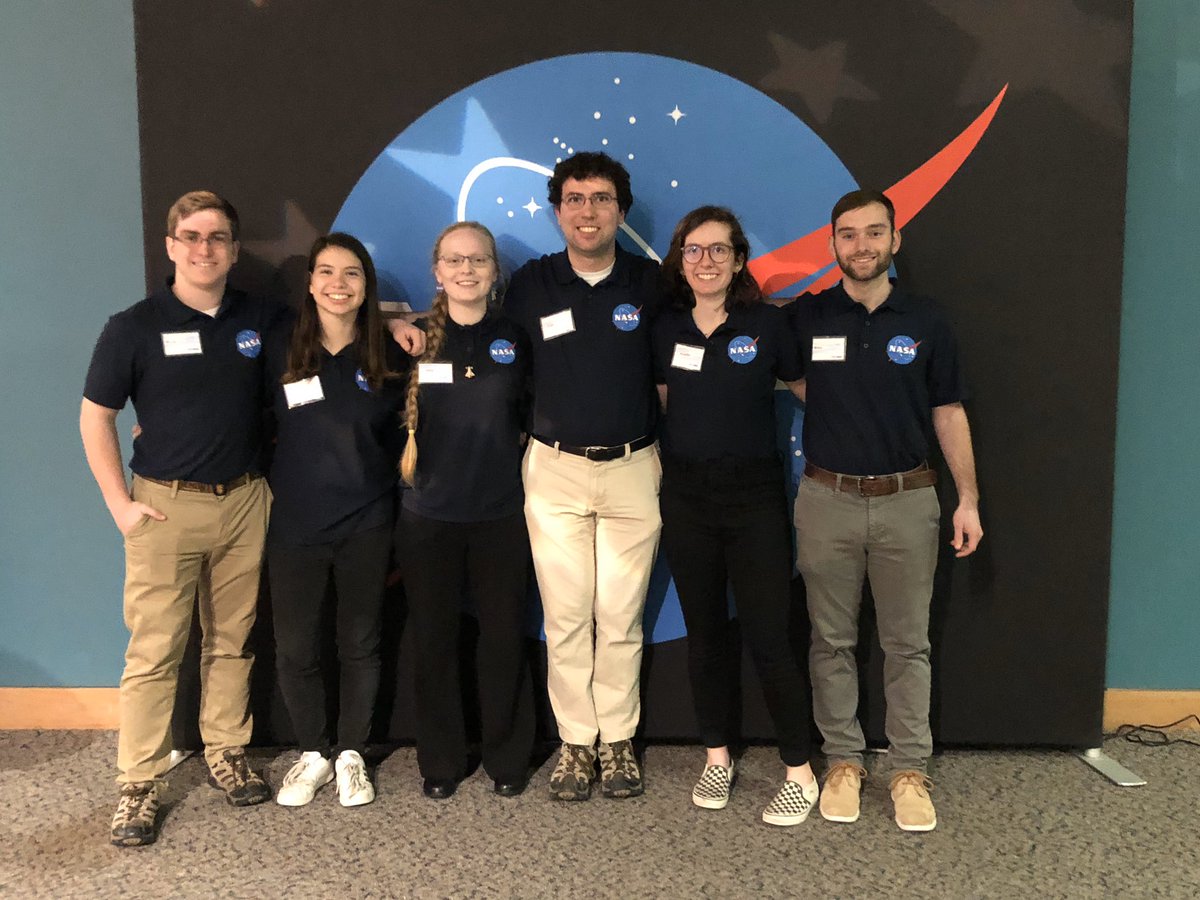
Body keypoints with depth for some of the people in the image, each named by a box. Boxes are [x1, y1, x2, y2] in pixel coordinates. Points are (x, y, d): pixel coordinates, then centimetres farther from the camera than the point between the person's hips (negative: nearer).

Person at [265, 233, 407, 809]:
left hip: (366, 524, 0)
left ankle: (351, 754, 28)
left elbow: (399, 438, 8)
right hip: (295, 524, 0)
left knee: (360, 644, 10)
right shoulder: (279, 351, -2)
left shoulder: (389, 357, 1)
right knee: (295, 647, 6)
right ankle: (313, 753, 27)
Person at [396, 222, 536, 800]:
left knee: (504, 638, 6)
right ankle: (441, 761, 23)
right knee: (434, 640, 7)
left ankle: (507, 758, 24)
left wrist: (503, 454, 3)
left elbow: (533, 416, 13)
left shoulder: (516, 339, 2)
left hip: (501, 513, 0)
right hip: (428, 514, 0)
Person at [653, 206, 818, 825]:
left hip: (754, 494, -3)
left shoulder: (767, 324, -5)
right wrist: (662, 459, 6)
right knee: (705, 633, 11)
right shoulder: (666, 328, 3)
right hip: (686, 495, 3)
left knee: (767, 638, -3)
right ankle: (717, 757, 27)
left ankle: (800, 774, 12)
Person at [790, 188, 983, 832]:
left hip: (907, 501, 0)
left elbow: (949, 414, 4)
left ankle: (909, 769, 19)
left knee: (907, 643, 7)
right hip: (828, 500, 0)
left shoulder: (926, 323, 2)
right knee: (832, 641, 8)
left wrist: (968, 499, 1)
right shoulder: (807, 318, 1)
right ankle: (843, 760, 22)